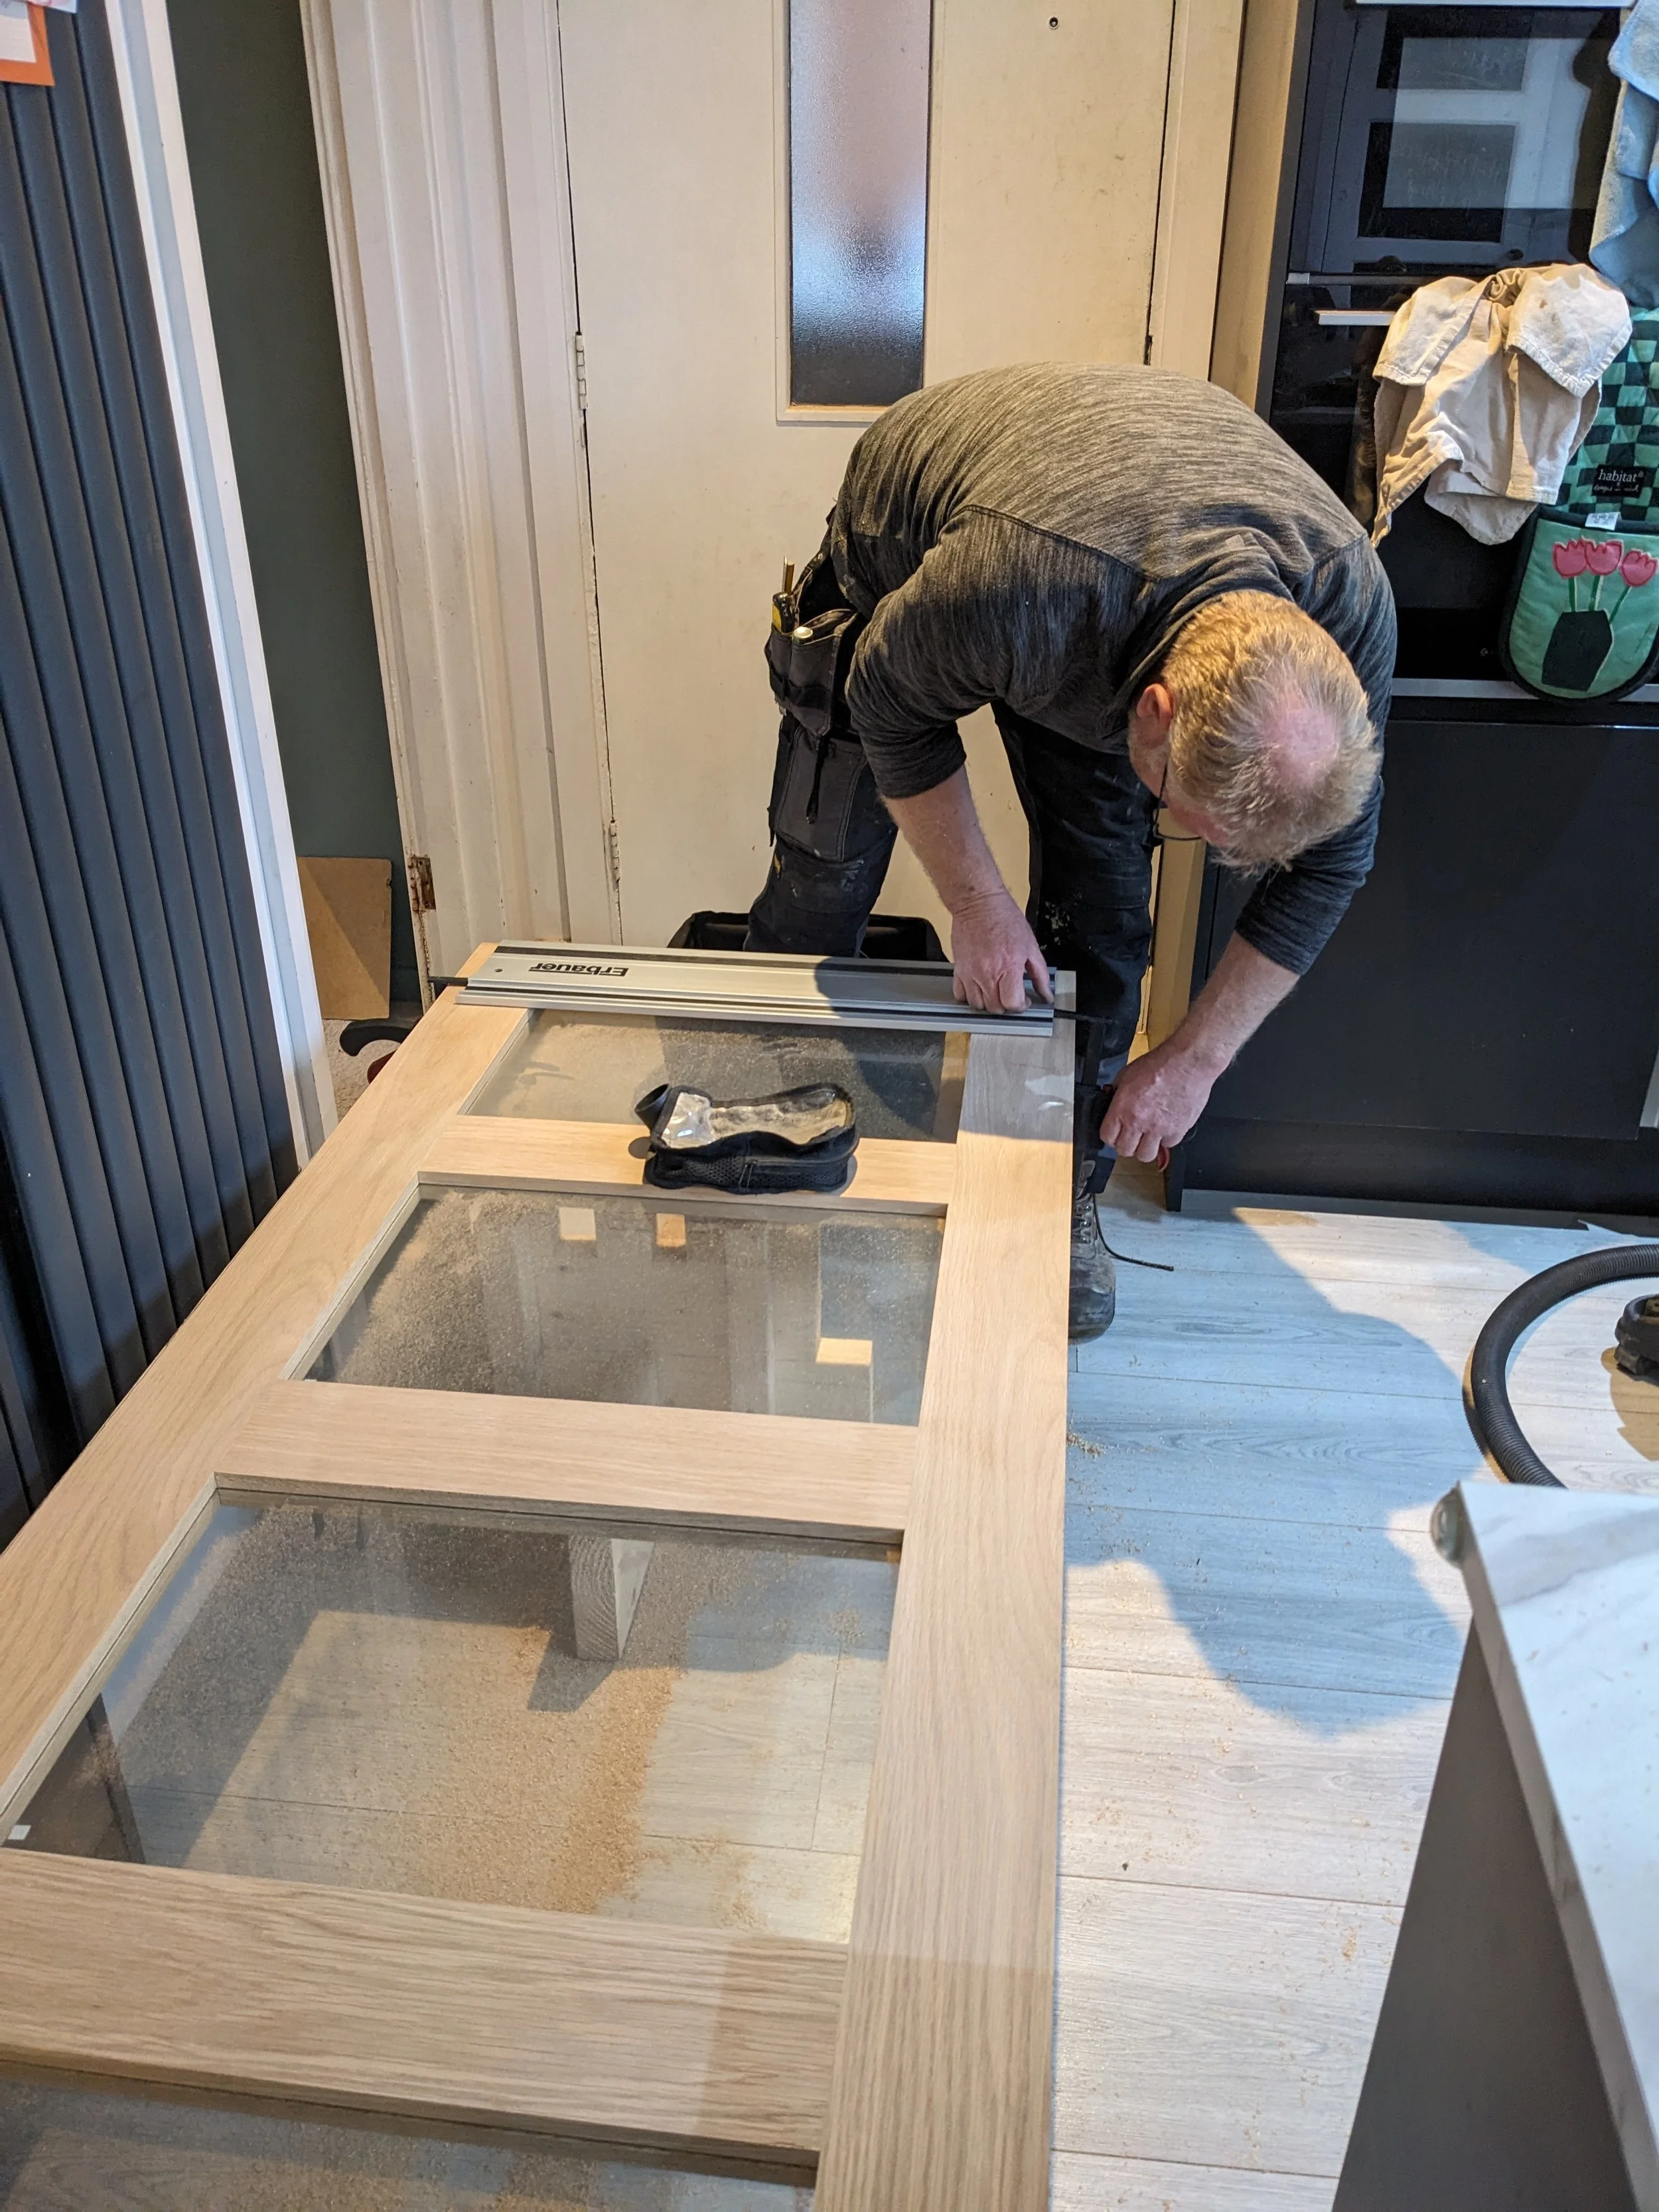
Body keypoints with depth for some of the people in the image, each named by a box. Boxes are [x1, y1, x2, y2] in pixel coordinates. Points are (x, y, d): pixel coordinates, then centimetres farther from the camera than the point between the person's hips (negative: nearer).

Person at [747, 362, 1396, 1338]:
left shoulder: (1351, 607, -34)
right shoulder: (1012, 591, -47)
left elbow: (1329, 864, -18)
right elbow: (892, 706, -23)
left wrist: (1196, 1058, -19)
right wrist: (977, 900, -20)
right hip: (904, 548, -2)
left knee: (1103, 910, -4)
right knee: (826, 872, -1)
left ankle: (1066, 1195, 16)